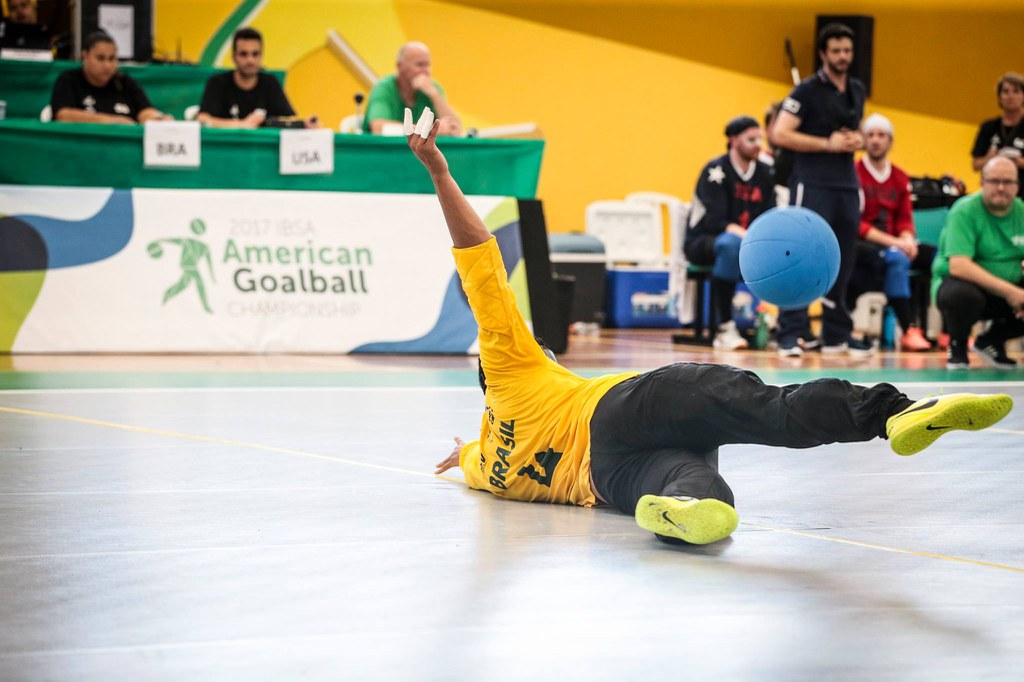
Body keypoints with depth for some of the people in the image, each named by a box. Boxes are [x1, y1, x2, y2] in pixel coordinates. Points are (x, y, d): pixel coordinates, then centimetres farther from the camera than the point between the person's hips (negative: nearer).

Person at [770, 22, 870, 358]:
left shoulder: (857, 91, 15)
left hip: (847, 185, 7)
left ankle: (836, 335, 16)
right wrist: (828, 144, -16)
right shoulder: (807, 91, -6)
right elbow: (780, 134, -13)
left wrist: (858, 140, 4)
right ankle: (790, 334, -8)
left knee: (841, 264, 9)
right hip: (812, 185, -7)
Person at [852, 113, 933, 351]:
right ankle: (909, 331, -35)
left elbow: (905, 219, 13)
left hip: (894, 245, 6)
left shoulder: (901, 178, 13)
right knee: (896, 258, -36)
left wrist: (907, 240, -12)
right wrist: (892, 242, -20)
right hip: (858, 245, -6)